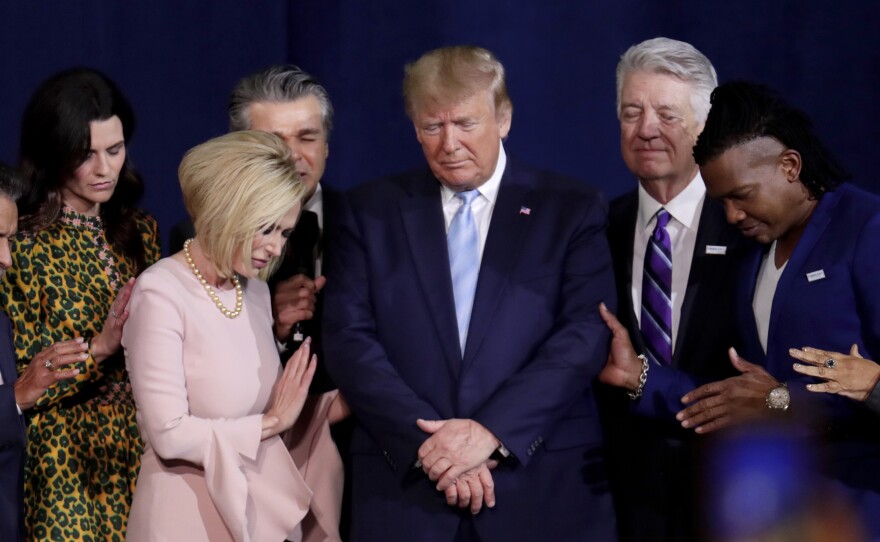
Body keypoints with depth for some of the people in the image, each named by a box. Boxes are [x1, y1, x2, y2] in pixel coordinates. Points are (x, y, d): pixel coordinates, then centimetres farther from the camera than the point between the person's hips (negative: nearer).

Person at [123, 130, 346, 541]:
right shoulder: (161, 294, -15)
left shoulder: (255, 290, 7)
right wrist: (271, 422, -10)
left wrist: (338, 404, -4)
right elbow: (170, 434, -20)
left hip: (265, 508, 7)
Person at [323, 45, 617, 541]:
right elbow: (349, 338, 0)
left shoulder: (573, 209, 4)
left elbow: (586, 334, -6)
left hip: (543, 489, -1)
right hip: (403, 487, 1)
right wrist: (427, 441, -13)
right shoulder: (372, 211, 8)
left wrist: (493, 431, -17)